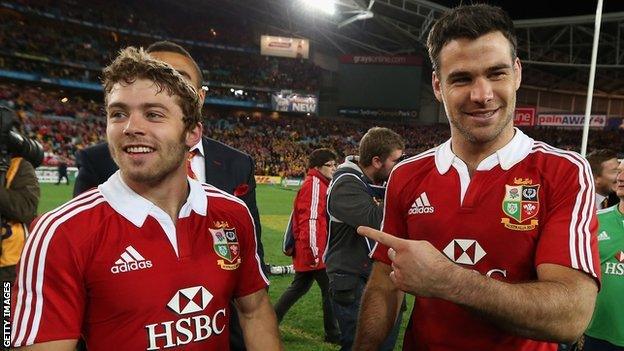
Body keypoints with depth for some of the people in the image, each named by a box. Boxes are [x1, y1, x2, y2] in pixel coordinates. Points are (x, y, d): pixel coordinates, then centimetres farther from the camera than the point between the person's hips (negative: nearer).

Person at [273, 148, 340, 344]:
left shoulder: (317, 184, 15)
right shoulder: (315, 184, -15)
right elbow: (311, 220, -22)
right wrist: (315, 252, -22)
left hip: (304, 249, 10)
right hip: (313, 250, -10)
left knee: (299, 287, 19)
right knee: (329, 289, 3)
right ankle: (332, 333, 17)